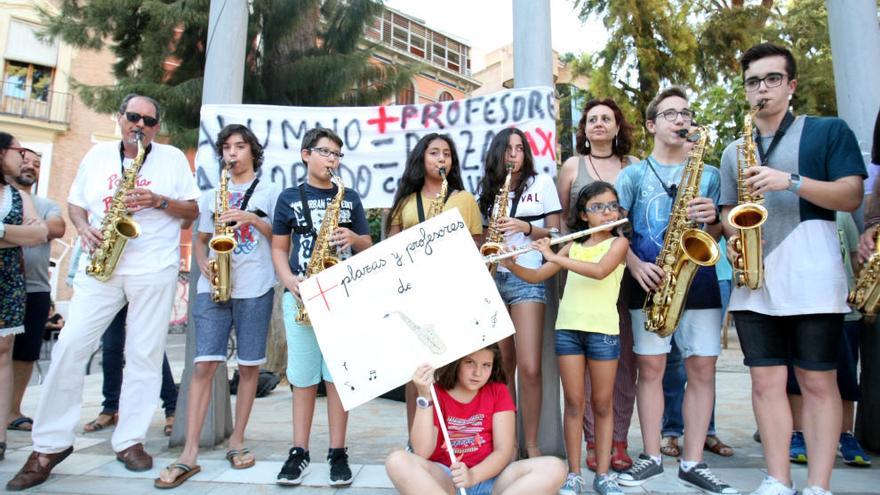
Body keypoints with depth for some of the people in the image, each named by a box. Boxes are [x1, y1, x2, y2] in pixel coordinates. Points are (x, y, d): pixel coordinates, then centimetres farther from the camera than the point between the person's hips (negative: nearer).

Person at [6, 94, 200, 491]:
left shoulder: (173, 158, 5)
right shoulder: (98, 154, 13)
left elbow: (193, 211, 4)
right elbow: (75, 203, 17)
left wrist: (160, 201, -13)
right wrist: (84, 229, -3)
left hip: (154, 268, -2)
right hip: (101, 264, 2)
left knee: (144, 353, 0)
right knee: (70, 346, -4)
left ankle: (130, 440, 12)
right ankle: (50, 443, 9)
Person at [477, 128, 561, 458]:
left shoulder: (542, 183, 7)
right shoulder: (489, 189, 16)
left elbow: (556, 233, 5)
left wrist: (526, 227, -13)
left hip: (527, 279, -3)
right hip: (492, 278, 3)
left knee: (529, 368, -10)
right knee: (502, 365, 6)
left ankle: (531, 444, 4)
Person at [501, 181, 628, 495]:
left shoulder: (618, 242, 2)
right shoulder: (572, 247, 13)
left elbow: (600, 270, -18)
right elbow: (536, 276, 12)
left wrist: (554, 257, -20)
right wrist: (510, 264, -5)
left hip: (603, 331, -2)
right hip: (568, 329, 2)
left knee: (602, 403, 6)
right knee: (574, 402, 4)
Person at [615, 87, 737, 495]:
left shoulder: (708, 174, 15)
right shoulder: (632, 174, 9)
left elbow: (718, 233, 14)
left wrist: (712, 219, -9)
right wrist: (635, 265, -13)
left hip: (699, 280, 2)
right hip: (650, 282, -2)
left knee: (702, 369, 1)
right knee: (650, 367, 1)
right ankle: (651, 456, 13)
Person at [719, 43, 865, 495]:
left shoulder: (828, 131, 7)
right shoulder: (733, 151, 19)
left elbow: (851, 196, -2)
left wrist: (791, 180, -17)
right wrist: (733, 238, -2)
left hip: (811, 276, -3)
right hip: (753, 279, 4)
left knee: (817, 381, 1)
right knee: (766, 380, 3)